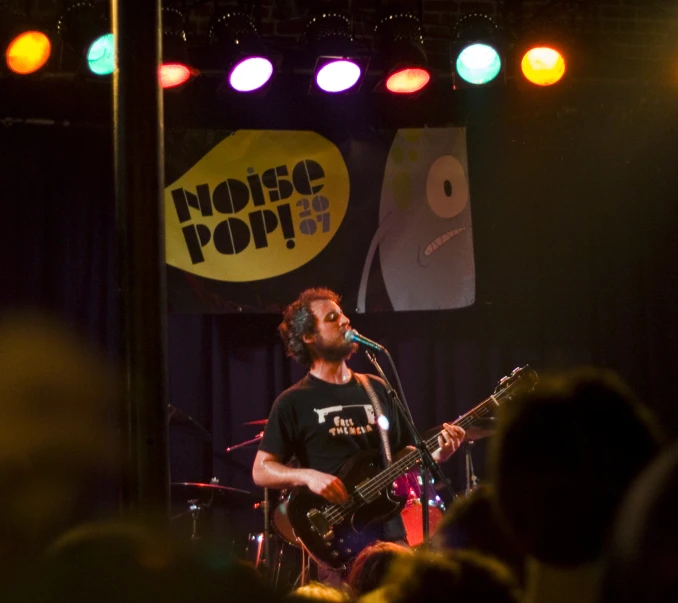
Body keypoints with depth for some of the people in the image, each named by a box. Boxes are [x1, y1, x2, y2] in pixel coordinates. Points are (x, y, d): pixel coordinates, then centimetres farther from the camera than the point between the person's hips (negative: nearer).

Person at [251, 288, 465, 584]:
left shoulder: (378, 389, 13)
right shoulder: (294, 402, -1)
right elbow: (261, 470, -2)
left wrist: (436, 454, -1)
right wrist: (308, 475, -18)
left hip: (388, 530, 5)